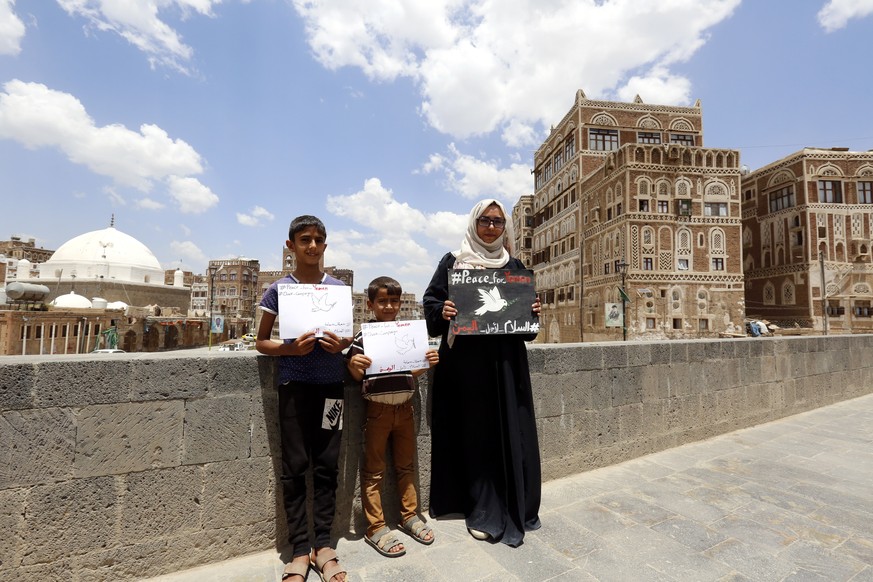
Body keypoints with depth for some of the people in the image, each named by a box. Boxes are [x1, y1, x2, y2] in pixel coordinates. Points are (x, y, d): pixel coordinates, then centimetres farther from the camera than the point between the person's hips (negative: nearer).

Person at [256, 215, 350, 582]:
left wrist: (342, 344, -11)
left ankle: (323, 545, 22)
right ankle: (300, 550, 19)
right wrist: (291, 348, -16)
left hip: (331, 384, 2)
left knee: (327, 465, 8)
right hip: (294, 385, -1)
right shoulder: (279, 289, -1)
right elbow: (261, 342, 4)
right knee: (295, 467, 5)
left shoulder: (338, 288, 5)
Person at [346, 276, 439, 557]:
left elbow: (411, 372, 10)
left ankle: (409, 516, 34)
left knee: (406, 465, 17)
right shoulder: (363, 336, -8)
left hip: (404, 407, 4)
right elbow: (356, 376, -7)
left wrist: (428, 363, -8)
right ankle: (376, 528, 22)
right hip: (378, 410, -4)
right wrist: (354, 365, -28)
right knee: (374, 470, 8)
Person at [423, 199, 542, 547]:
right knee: (476, 433, 4)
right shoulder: (453, 262, 5)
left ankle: (515, 507, 24)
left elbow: (525, 312, 16)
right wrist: (442, 311, -19)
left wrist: (533, 312, -5)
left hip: (507, 360, 3)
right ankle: (482, 512, 19)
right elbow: (431, 302, 1)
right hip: (467, 360, -2)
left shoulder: (515, 267, 14)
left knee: (511, 432, 6)